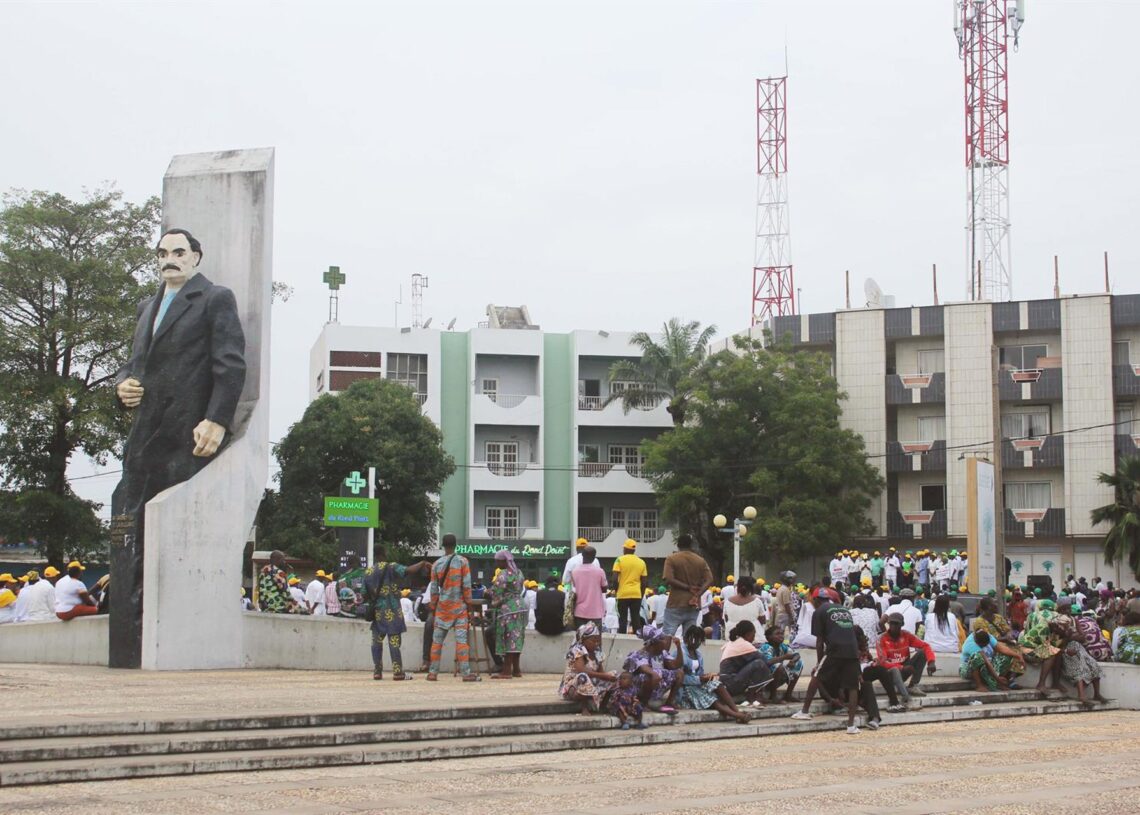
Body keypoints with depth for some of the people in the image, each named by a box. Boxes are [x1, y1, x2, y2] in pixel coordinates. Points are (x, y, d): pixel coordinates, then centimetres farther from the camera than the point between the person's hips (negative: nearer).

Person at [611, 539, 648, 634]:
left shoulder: (620, 560, -3)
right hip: (636, 594, 3)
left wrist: (616, 590, 4)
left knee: (622, 619, 2)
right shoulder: (641, 562, 7)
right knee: (636, 619, 7)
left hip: (623, 594, -3)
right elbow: (644, 582, 8)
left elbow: (615, 579, -10)